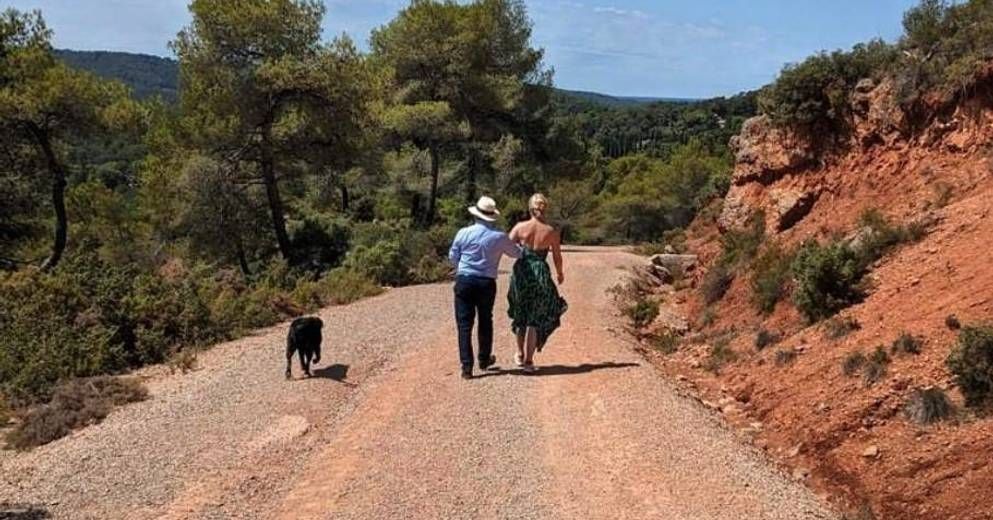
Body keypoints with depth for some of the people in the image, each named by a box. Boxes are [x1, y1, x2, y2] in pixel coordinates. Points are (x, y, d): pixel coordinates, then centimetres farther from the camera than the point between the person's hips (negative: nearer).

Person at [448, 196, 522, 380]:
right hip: (487, 283, 1)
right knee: (485, 322, 19)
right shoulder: (500, 237, -5)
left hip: (464, 281, -1)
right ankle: (484, 359, 34)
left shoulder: (464, 233, -5)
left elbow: (452, 257, 6)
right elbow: (517, 254, 12)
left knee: (464, 324, 2)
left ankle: (467, 366, -3)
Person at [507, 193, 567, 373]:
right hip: (540, 274, -1)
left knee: (521, 315, 21)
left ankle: (521, 354, 30)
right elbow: (557, 258, 5)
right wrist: (560, 274, 22)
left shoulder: (520, 227, -4)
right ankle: (528, 360, 5)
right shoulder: (552, 232, -3)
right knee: (535, 318, 9)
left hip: (521, 272, 1)